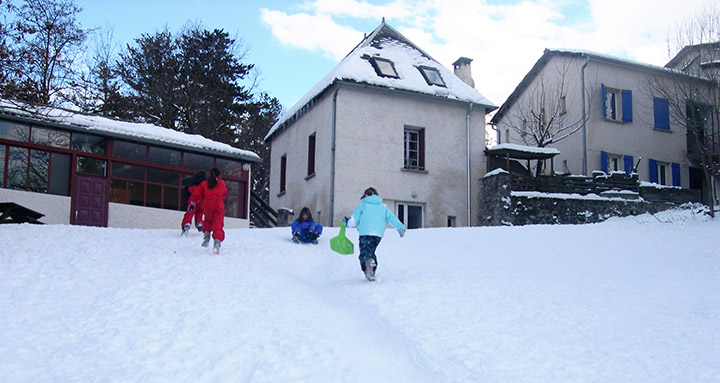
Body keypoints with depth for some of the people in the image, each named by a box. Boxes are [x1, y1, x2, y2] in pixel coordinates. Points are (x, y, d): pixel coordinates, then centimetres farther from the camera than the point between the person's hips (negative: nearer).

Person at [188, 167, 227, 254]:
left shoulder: (204, 183, 13)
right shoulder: (222, 184, 15)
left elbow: (196, 194, 8)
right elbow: (224, 195, 26)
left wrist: (192, 203, 11)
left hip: (207, 205, 1)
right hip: (219, 206, -1)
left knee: (207, 221, 24)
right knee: (217, 225, -4)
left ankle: (206, 237, 6)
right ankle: (217, 241, -23)